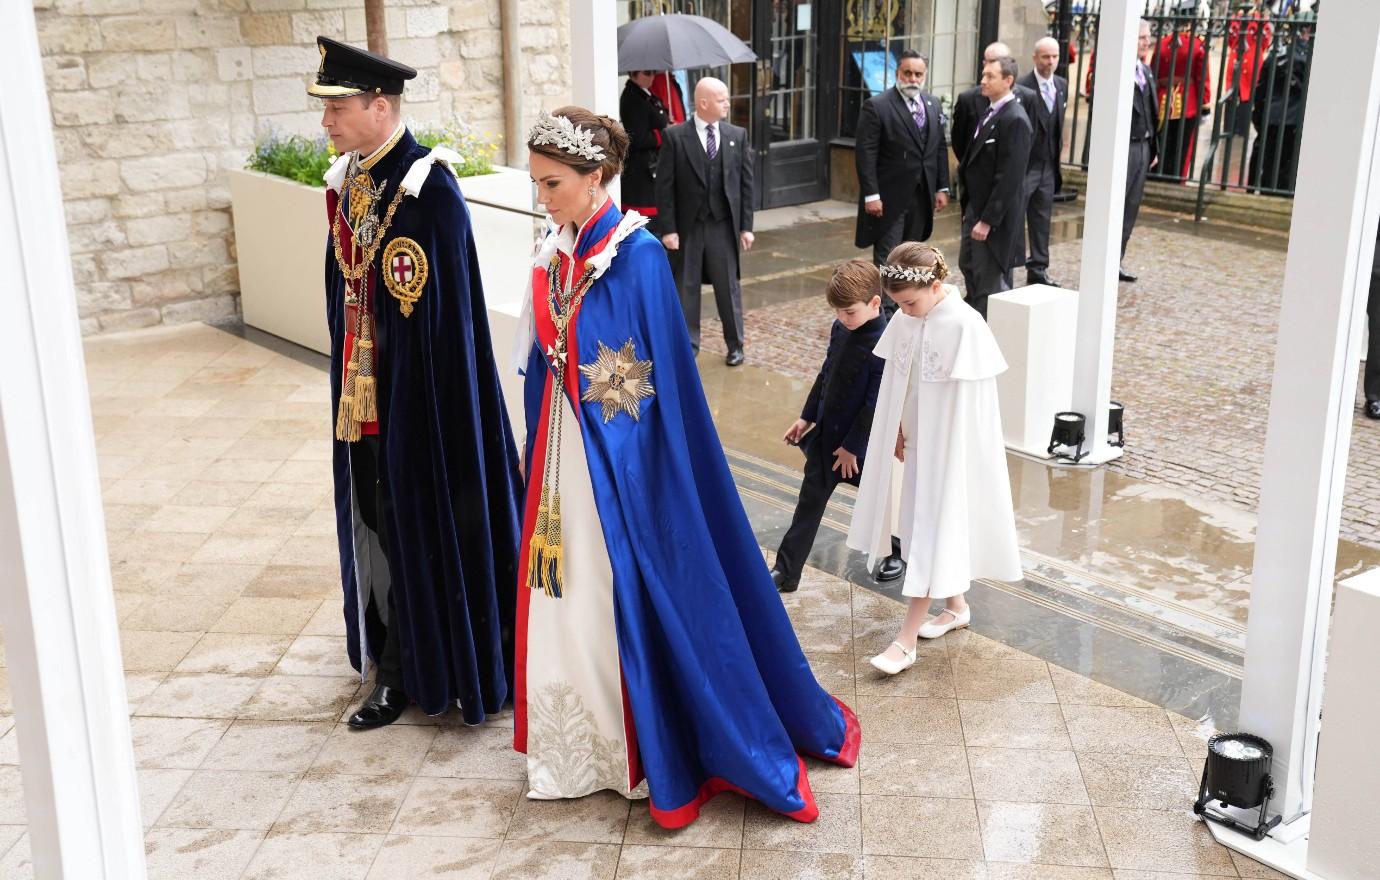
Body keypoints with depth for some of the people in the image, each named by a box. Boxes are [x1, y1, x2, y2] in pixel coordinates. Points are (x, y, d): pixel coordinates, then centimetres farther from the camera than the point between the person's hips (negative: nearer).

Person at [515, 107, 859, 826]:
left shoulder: (637, 255, -15)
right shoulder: (555, 253, 5)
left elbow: (662, 377, -15)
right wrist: (535, 445, 14)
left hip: (619, 462, -7)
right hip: (562, 456, 7)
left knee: (632, 601, 4)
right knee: (567, 605, 13)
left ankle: (652, 756, 21)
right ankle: (579, 750, 29)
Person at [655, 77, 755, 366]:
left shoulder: (737, 136, 3)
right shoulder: (675, 136, -6)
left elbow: (745, 183, 5)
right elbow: (664, 186, -6)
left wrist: (746, 226, 1)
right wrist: (668, 228, -10)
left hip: (723, 225, 2)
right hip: (687, 226, -2)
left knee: (728, 286, 10)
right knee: (686, 287, 8)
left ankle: (735, 345, 23)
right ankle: (687, 345, 21)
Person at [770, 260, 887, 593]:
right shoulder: (840, 329, -1)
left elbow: (874, 403, -22)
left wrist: (852, 445, -17)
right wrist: (807, 417, 15)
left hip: (860, 441, -7)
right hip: (825, 432, 7)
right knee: (809, 503, 9)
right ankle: (786, 571, 15)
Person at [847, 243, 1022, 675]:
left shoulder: (964, 326, -21)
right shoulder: (904, 320, -1)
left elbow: (965, 402, -17)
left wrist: (942, 451, -14)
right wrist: (898, 434, 3)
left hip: (949, 449, -7)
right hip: (915, 443, 7)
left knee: (933, 531, -3)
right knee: (925, 526, 18)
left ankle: (906, 639, 0)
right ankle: (956, 605, 38)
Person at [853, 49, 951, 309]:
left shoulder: (933, 105, 10)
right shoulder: (876, 106, -10)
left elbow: (940, 149, 14)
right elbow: (865, 154, -13)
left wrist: (942, 188, 8)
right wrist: (871, 195, -18)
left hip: (922, 197, 6)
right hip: (890, 198, -6)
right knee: (887, 258, -2)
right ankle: (885, 310, 4)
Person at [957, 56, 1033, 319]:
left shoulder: (1014, 120, -19)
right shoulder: (991, 112, 10)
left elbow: (1009, 178, -23)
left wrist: (987, 220, -23)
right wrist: (970, 209, 13)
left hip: (993, 214, -10)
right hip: (976, 207, 10)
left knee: (989, 280, -2)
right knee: (968, 266, 21)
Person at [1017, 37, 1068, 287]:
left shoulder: (1062, 85, 8)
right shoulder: (1021, 88, -15)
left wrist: (1057, 153, 12)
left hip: (1048, 164, 7)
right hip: (1024, 165, -7)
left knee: (1042, 220, 13)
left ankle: (1038, 270, 21)